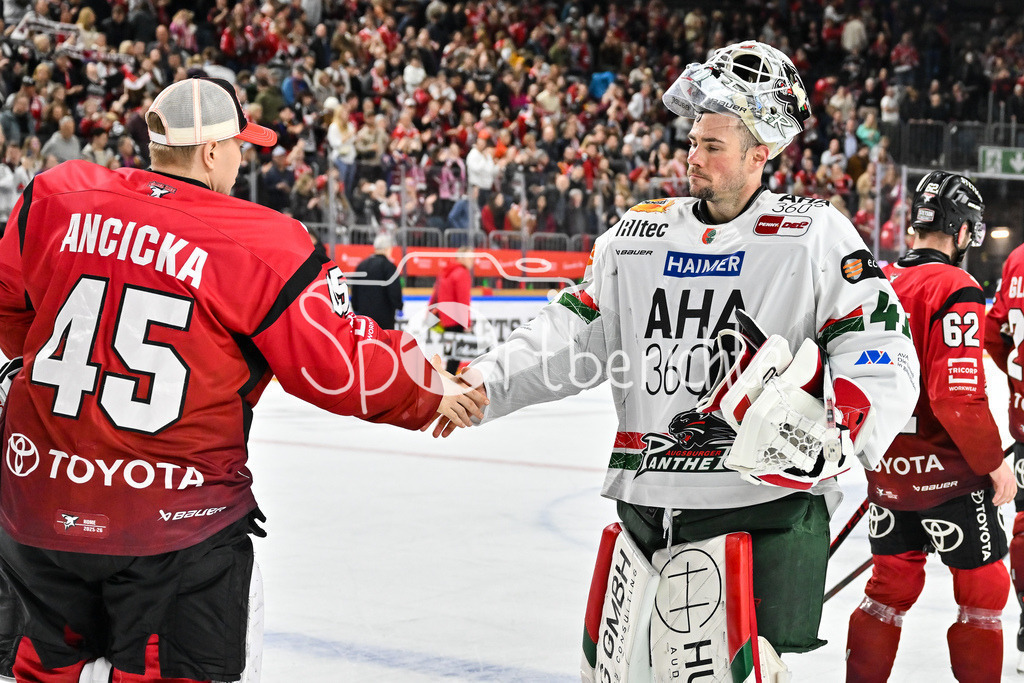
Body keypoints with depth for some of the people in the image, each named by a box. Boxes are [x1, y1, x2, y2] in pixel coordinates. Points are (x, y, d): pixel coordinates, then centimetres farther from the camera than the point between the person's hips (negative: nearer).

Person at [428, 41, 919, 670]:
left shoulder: (814, 234, -2)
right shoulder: (641, 233, 11)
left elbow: (883, 349, -7)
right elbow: (574, 333, 10)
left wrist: (841, 431, -24)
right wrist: (488, 380, -4)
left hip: (766, 510, -5)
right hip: (646, 508, 5)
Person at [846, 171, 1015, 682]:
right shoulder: (956, 290, -17)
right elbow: (958, 396, -23)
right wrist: (994, 463, -11)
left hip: (886, 472, 7)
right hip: (948, 473, -7)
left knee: (892, 584, 18)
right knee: (984, 588, 8)